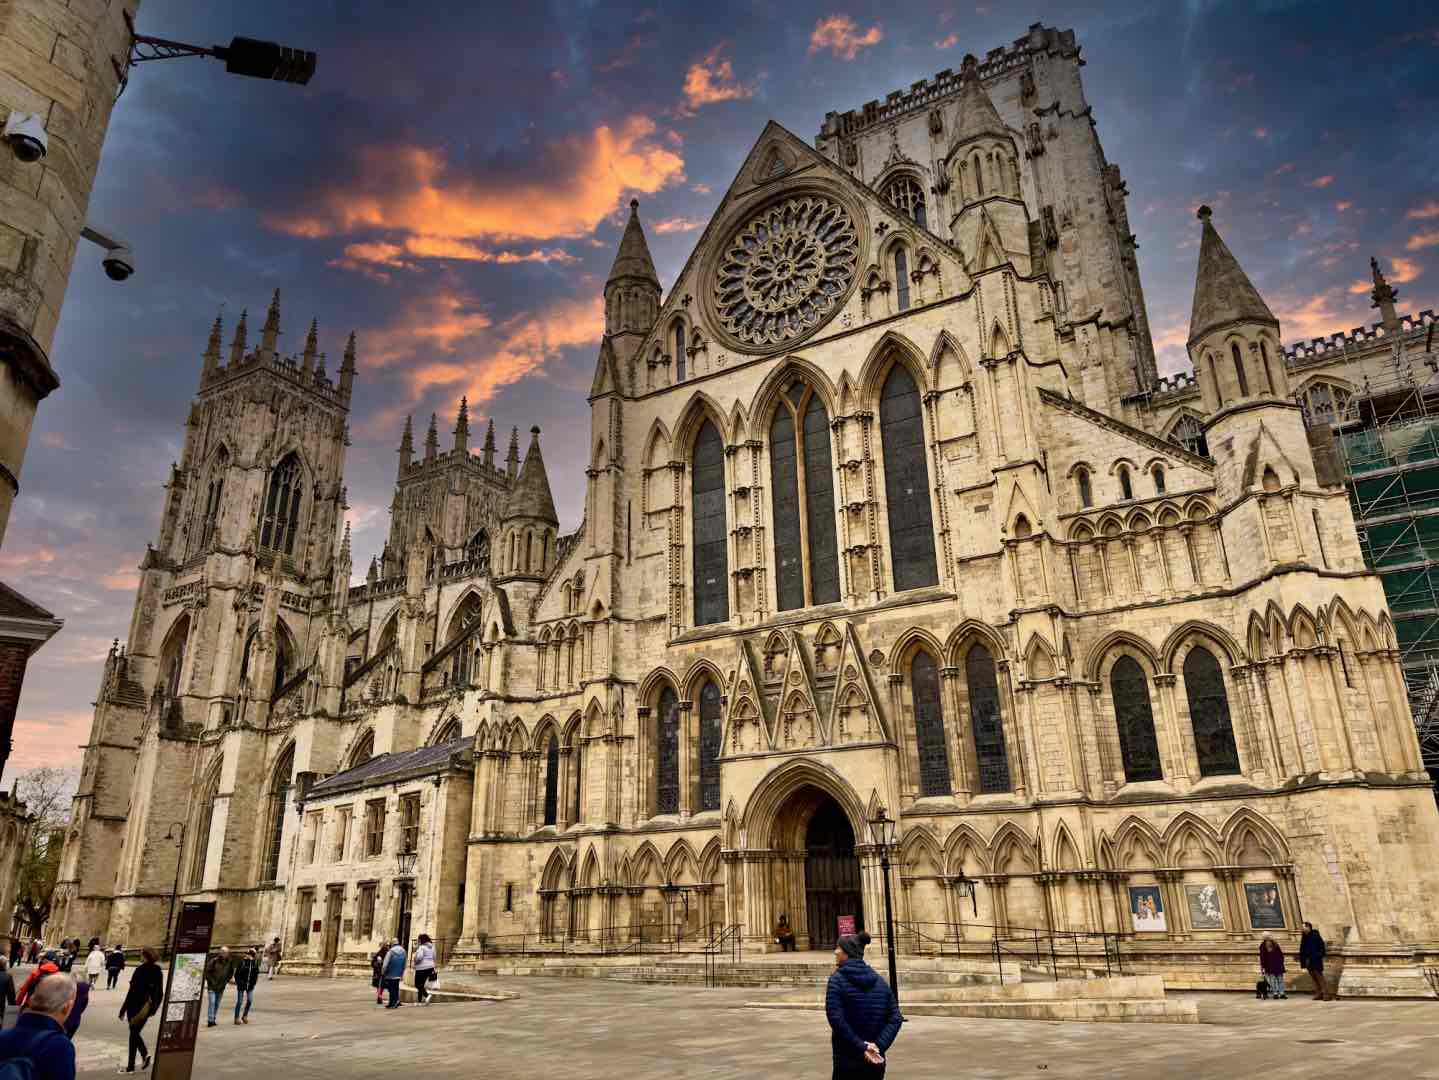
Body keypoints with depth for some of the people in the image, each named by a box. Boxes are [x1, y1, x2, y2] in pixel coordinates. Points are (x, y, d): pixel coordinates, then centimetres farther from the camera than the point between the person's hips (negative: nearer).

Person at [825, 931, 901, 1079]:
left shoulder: (838, 979, -10)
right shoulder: (878, 980, 7)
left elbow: (836, 1019, -20)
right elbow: (895, 1018, 1)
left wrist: (861, 1047, -16)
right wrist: (878, 1046, -6)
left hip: (848, 1063, -5)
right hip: (876, 1063, 5)